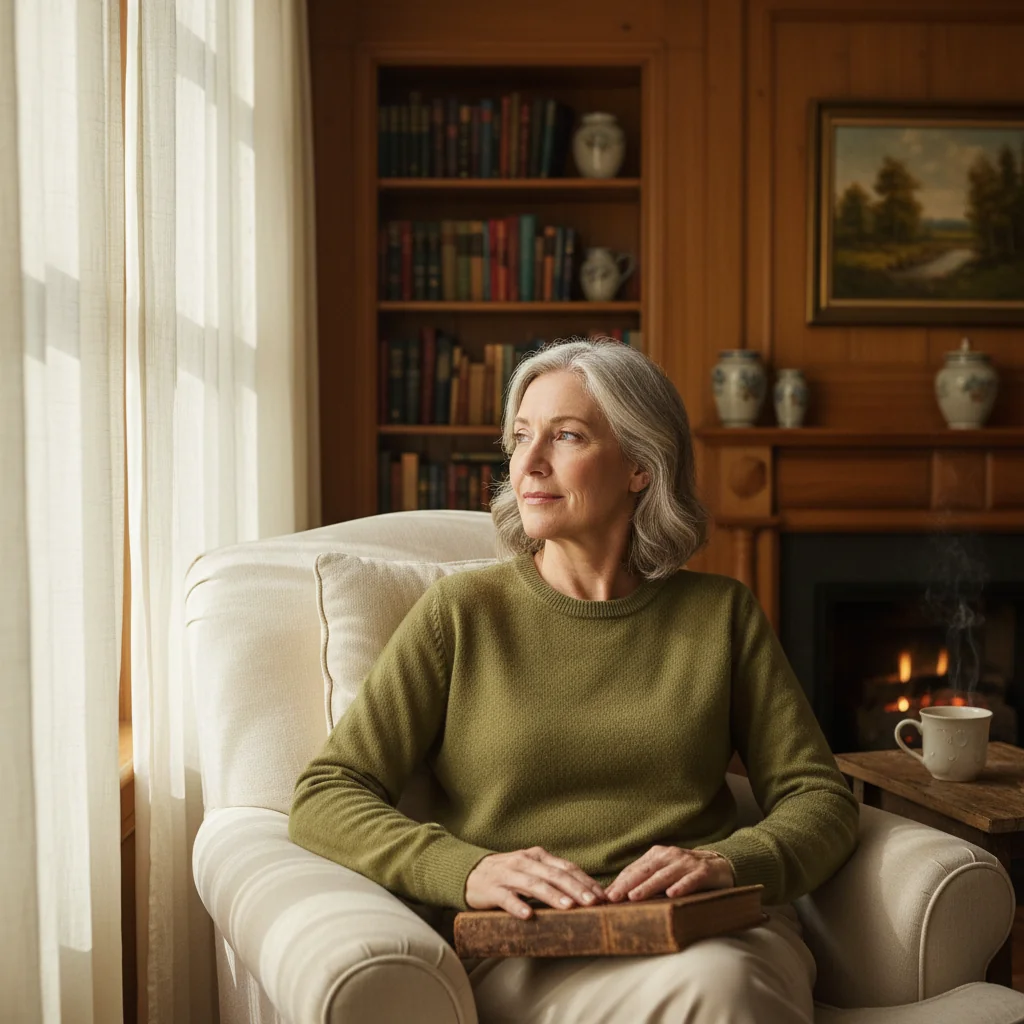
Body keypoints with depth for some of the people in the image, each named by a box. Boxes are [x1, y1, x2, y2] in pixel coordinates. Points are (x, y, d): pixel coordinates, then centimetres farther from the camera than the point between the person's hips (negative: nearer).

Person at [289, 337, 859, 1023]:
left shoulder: (720, 613, 12)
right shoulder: (462, 612, 6)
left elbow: (820, 799, 10)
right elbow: (325, 799, 1)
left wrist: (726, 863, -13)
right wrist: (470, 870, -18)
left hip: (720, 934, 3)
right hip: (526, 955, -2)